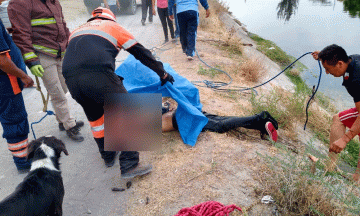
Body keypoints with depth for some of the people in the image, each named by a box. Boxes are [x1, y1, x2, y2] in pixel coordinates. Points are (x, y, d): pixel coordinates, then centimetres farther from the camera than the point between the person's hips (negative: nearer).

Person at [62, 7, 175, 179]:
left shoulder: (77, 31, 36)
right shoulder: (113, 26, 25)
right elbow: (141, 53, 23)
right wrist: (163, 74, 31)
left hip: (70, 77, 5)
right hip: (98, 76, -5)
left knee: (95, 116, 27)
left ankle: (108, 157, 39)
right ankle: (129, 166, 9)